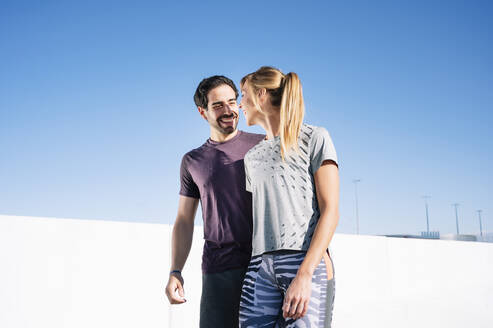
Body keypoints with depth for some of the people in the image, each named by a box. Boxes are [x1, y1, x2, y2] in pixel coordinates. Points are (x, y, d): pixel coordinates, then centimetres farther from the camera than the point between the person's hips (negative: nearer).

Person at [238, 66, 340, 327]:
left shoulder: (314, 138, 4)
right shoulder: (252, 157, 22)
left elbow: (330, 210, -5)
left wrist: (305, 274, -16)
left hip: (308, 264, -4)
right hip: (261, 266, 5)